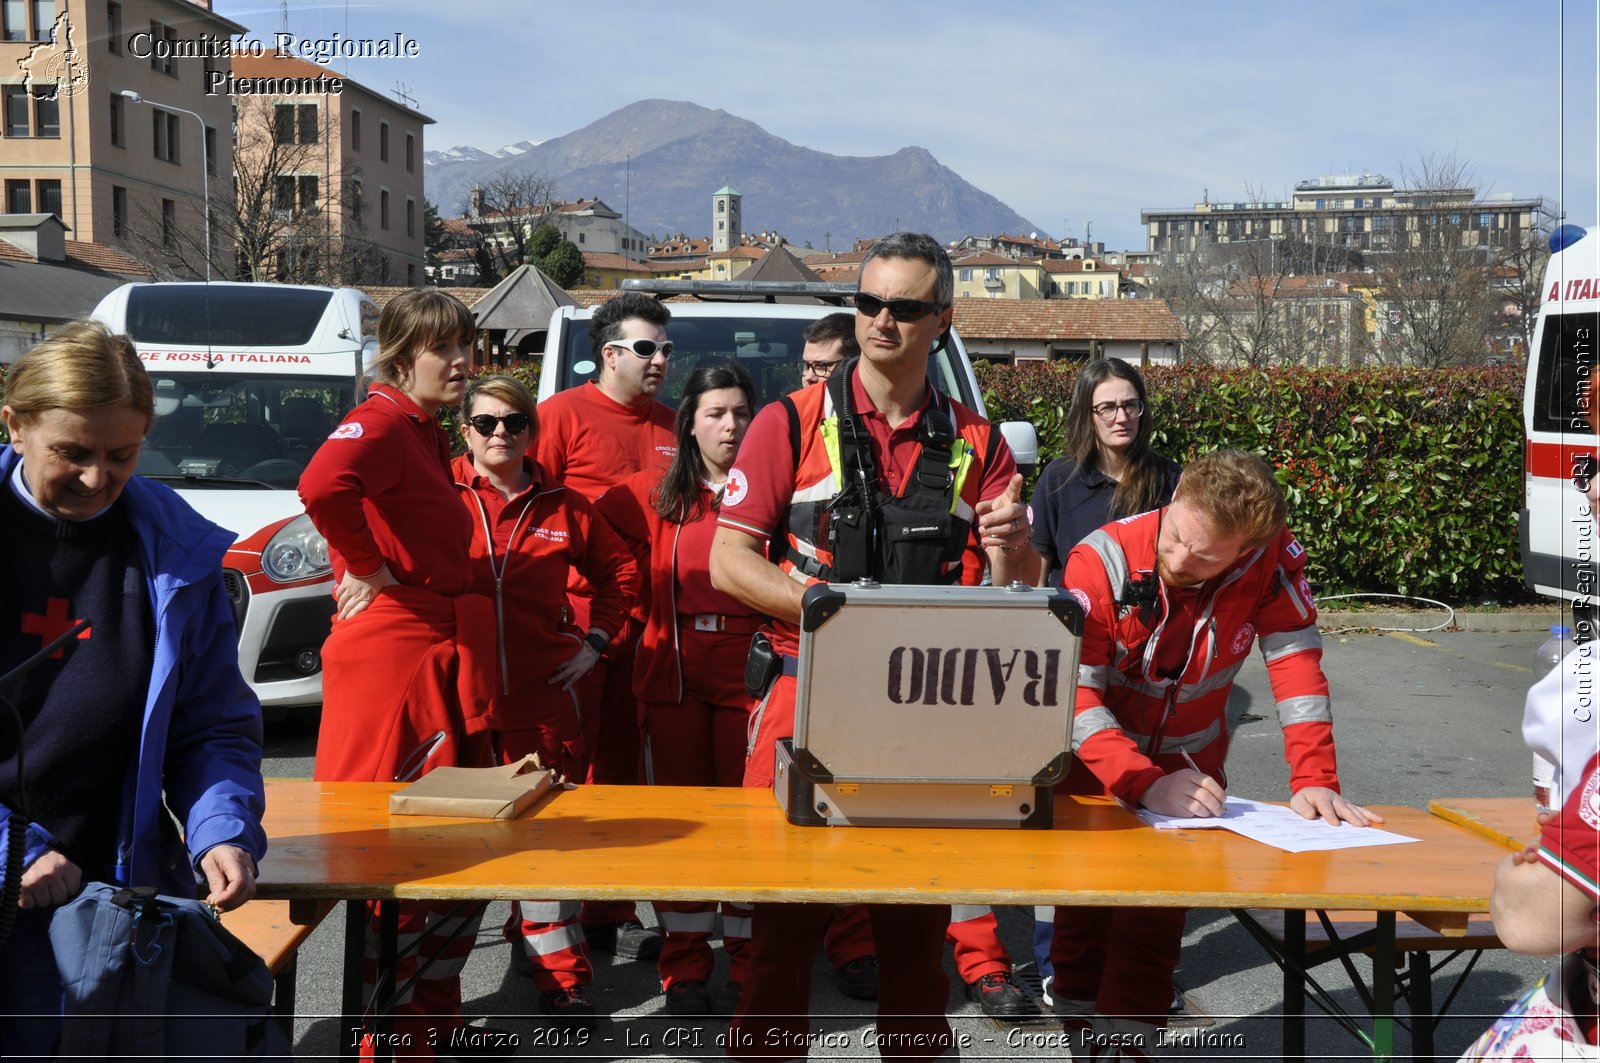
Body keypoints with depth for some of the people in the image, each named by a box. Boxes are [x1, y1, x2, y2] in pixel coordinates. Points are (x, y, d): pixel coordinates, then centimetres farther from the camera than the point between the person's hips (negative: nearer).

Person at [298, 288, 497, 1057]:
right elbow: (322, 484, -35)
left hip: (447, 655, 10)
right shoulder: (380, 420, -14)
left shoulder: (427, 430, 16)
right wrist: (366, 569, -22)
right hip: (391, 655, -10)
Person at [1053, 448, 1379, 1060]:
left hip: (1189, 767, 1)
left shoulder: (1273, 557, -20)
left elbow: (1297, 662, -21)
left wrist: (1313, 779, -31)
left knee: (1154, 923, -5)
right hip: (1094, 769, -1)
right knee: (1083, 919, 4)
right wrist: (1144, 782, -42)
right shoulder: (1102, 560, -26)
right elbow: (1073, 695, -31)